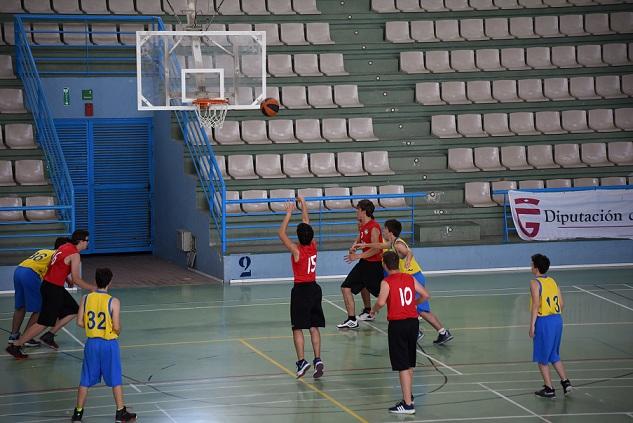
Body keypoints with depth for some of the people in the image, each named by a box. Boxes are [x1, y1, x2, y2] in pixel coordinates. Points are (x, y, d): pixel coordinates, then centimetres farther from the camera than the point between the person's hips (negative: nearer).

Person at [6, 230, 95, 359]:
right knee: (43, 323, -6)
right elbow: (76, 280, -17)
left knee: (73, 310, 19)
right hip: (53, 289, -10)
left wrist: (66, 279, 20)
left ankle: (49, 336, 21)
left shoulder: (65, 247, 10)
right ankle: (15, 346, -3)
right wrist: (92, 288, -7)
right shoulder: (74, 255, -16)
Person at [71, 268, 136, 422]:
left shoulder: (86, 299, -4)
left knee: (86, 380, 12)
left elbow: (80, 322, -3)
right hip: (109, 343, -3)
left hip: (92, 343, 3)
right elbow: (117, 327, -15)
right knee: (116, 380, 10)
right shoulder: (113, 302, -13)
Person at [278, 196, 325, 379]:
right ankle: (318, 360, 3)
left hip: (301, 290, -6)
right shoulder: (313, 246, -1)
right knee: (314, 327, 9)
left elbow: (281, 233, -11)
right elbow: (307, 224, 12)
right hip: (314, 288, 6)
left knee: (297, 328, 0)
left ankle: (301, 361, -7)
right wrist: (304, 206, 20)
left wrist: (289, 213, -8)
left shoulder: (297, 250, -16)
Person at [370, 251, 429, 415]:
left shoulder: (387, 282, -10)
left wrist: (374, 310, -1)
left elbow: (381, 302, -22)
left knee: (403, 366, -5)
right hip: (413, 321, 6)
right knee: (410, 364, 21)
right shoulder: (410, 279, 7)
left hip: (397, 324, -6)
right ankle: (409, 395, 36)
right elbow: (425, 295, 12)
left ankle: (407, 404, -6)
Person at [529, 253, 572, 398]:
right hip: (557, 319, 7)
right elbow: (561, 303, 10)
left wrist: (532, 325, -14)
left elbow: (536, 305, -16)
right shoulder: (552, 281, 11)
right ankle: (565, 382, 12)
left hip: (544, 321, -7)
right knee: (554, 355, 20)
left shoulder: (535, 283, -10)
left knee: (542, 357, 5)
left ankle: (549, 389, 7)